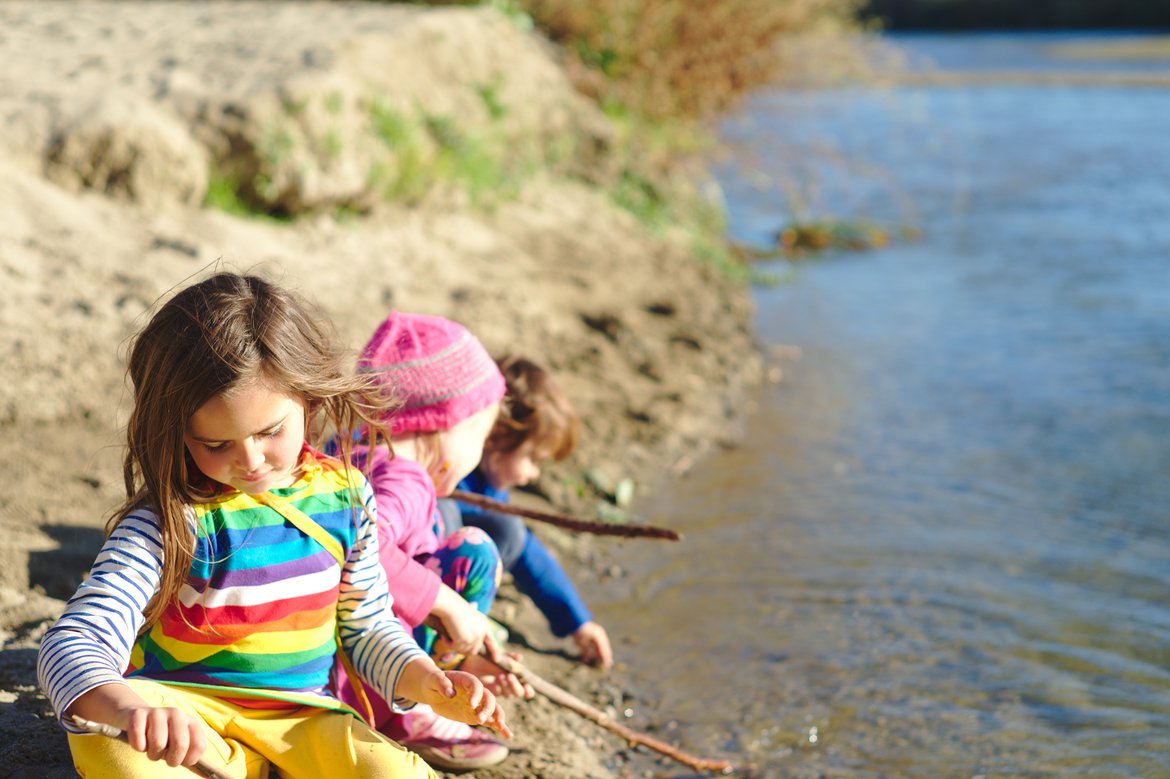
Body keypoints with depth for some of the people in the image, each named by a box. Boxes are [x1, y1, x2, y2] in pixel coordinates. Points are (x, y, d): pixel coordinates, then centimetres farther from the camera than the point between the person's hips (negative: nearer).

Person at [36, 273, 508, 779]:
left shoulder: (345, 495, -1)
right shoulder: (170, 518, -16)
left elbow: (367, 626, 13)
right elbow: (73, 644, -27)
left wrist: (424, 679, -8)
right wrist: (131, 709, -49)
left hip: (303, 718, 3)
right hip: (190, 722, -3)